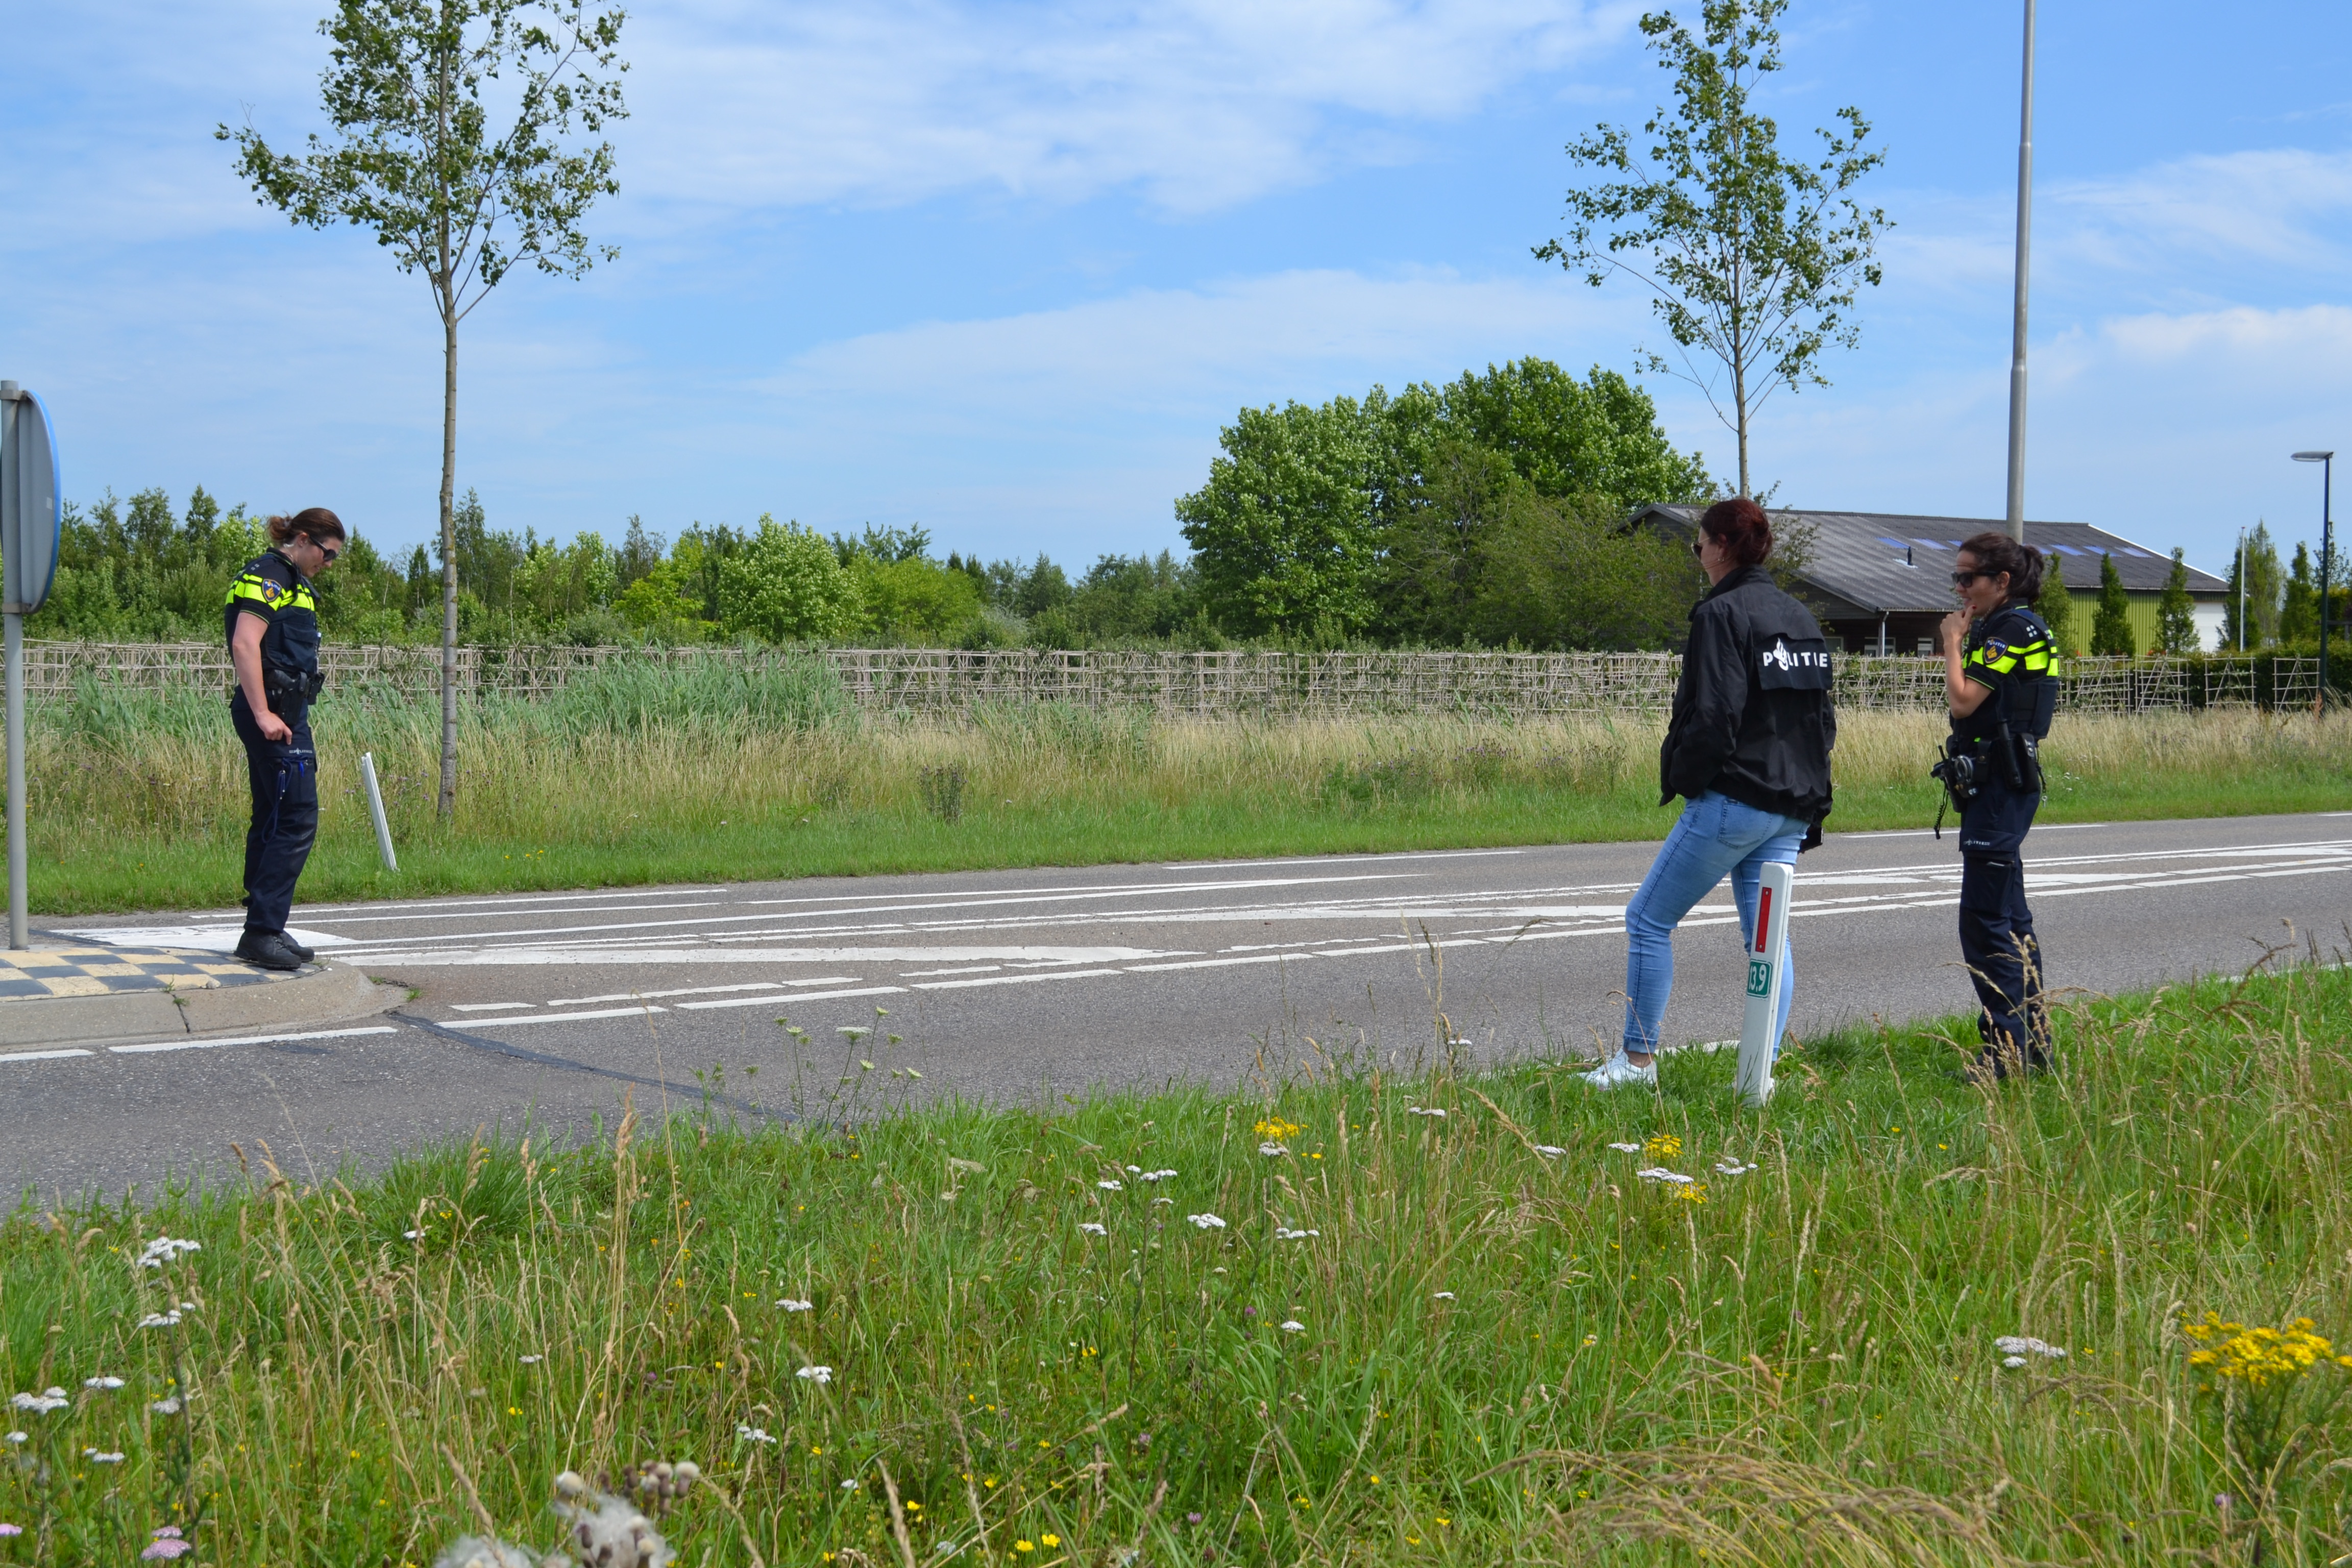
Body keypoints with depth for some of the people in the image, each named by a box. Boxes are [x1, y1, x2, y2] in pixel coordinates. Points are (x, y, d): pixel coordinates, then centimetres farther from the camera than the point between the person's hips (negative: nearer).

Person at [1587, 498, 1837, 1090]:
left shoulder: (1723, 614, -12)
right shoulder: (1802, 618, 14)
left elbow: (1713, 717, -19)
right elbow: (1823, 718, 18)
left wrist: (1681, 777, -5)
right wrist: (1809, 798, 20)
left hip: (1731, 802, -8)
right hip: (1792, 809, 8)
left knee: (1648, 920, 3)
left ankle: (1637, 1058, 7)